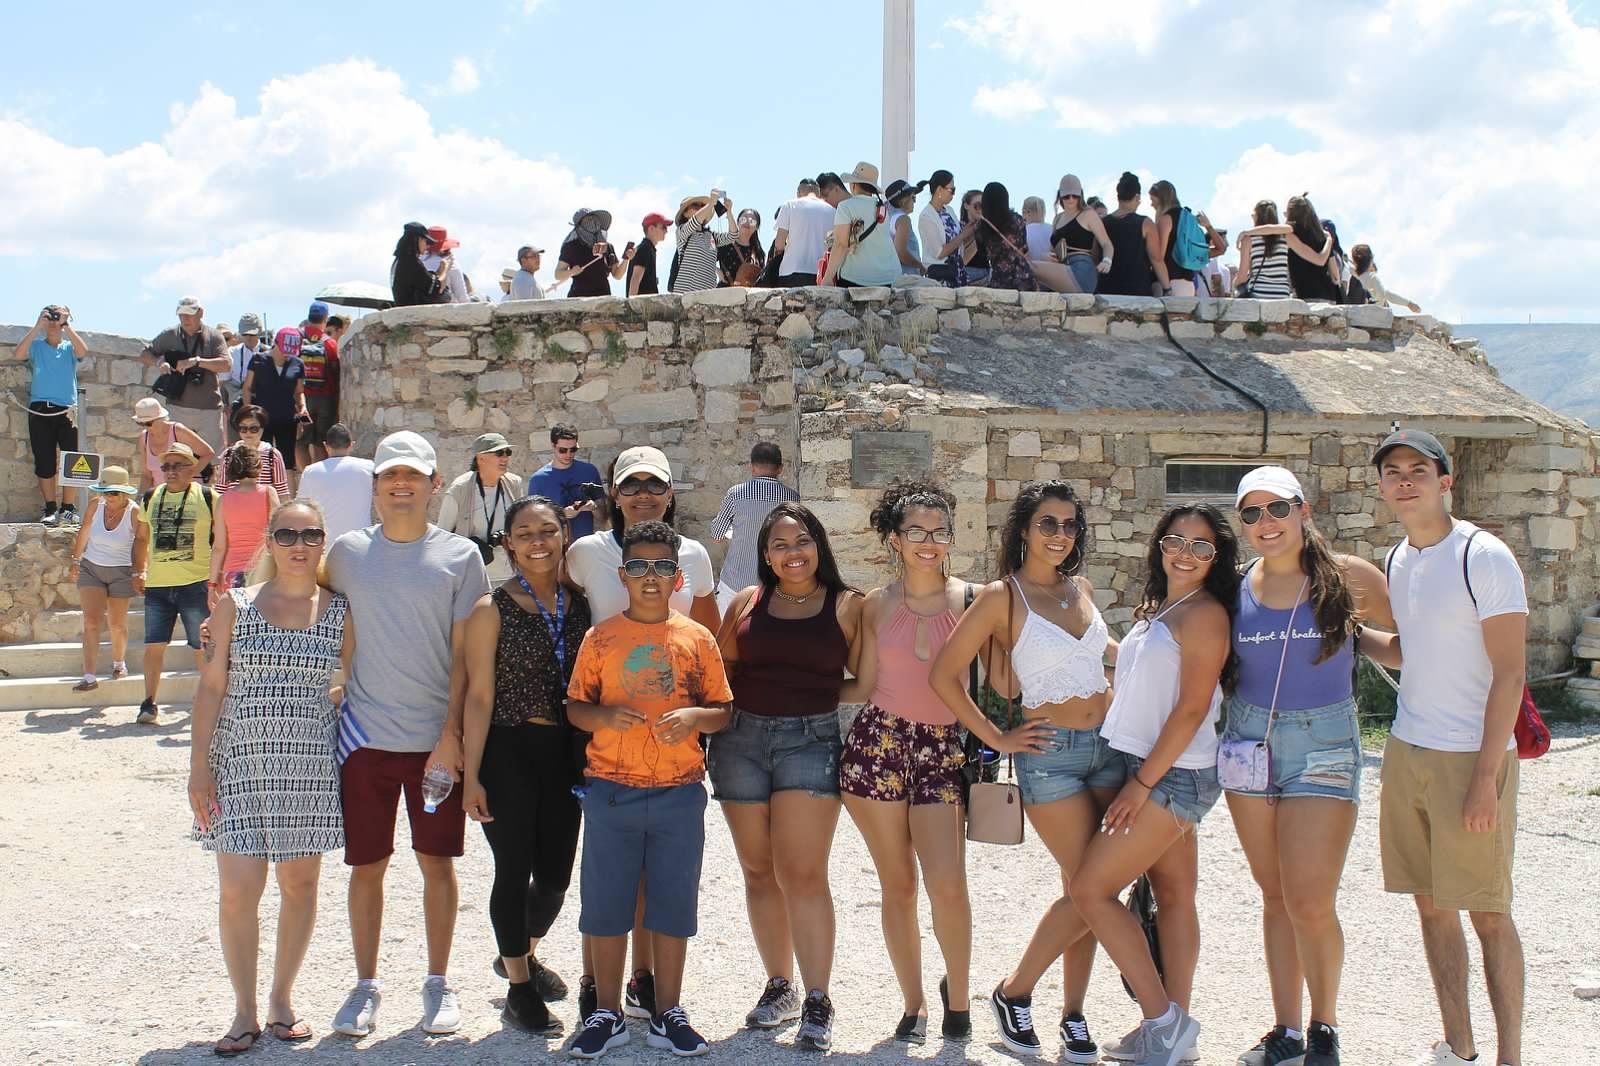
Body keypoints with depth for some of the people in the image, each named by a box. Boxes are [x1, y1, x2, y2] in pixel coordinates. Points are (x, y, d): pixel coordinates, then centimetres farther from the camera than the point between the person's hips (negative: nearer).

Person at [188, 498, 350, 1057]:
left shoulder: (341, 612, 3)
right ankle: (245, 1010, 11)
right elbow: (210, 688, 1)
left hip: (311, 765, 1)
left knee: (299, 883, 8)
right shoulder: (235, 606, 1)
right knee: (238, 889, -4)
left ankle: (282, 998, 25)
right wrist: (199, 766, -3)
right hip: (242, 764, -1)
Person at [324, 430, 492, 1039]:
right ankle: (365, 987, 21)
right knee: (367, 865, 8)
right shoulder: (348, 552, 3)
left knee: (437, 862, 8)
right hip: (365, 736, 1)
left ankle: (438, 984, 21)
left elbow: (464, 653, -2)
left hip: (437, 738, -1)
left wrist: (451, 733, -8)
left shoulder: (459, 556, -1)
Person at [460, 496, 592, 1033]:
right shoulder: (492, 610, -7)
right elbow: (479, 696, -8)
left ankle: (523, 954, 40)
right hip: (509, 750, -4)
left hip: (565, 751, 4)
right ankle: (518, 985, 21)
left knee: (555, 874, 10)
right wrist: (471, 775, -10)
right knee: (514, 870, 4)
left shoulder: (581, 603, 5)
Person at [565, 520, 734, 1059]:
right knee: (606, 905, 4)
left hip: (679, 792, 0)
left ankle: (668, 1015, 19)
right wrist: (607, 716, -14)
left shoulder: (697, 638, 4)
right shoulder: (601, 637, 4)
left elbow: (724, 709, 7)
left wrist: (694, 717, -14)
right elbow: (575, 706, 6)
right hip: (611, 790, 0)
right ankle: (607, 1014, 17)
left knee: (672, 906, 6)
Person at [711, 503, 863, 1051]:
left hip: (812, 741, -3)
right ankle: (779, 986, 23)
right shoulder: (747, 603, 9)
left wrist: (818, 692, -7)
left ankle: (817, 1001, -4)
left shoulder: (848, 606, 2)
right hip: (742, 739, 4)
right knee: (759, 871, 10)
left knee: (802, 874, -10)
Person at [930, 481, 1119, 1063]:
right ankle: (1013, 993, 11)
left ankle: (1073, 1015, 19)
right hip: (1050, 752, -5)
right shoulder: (1002, 597, -9)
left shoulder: (1081, 588, 8)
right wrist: (996, 738, -8)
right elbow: (944, 675, -10)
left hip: (1106, 744, 6)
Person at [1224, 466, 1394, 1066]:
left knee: (1310, 903, -8)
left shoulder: (1348, 578, -5)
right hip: (1249, 742, 3)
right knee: (1275, 897, 11)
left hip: (1324, 746, -3)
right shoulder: (1236, 588, 2)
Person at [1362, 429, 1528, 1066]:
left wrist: (1486, 776, -19)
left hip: (1471, 756, -7)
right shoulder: (1397, 560, 10)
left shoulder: (1483, 557, -12)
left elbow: (1510, 672, -15)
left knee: (1487, 912, -1)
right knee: (1431, 904, 11)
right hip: (1406, 751, 7)